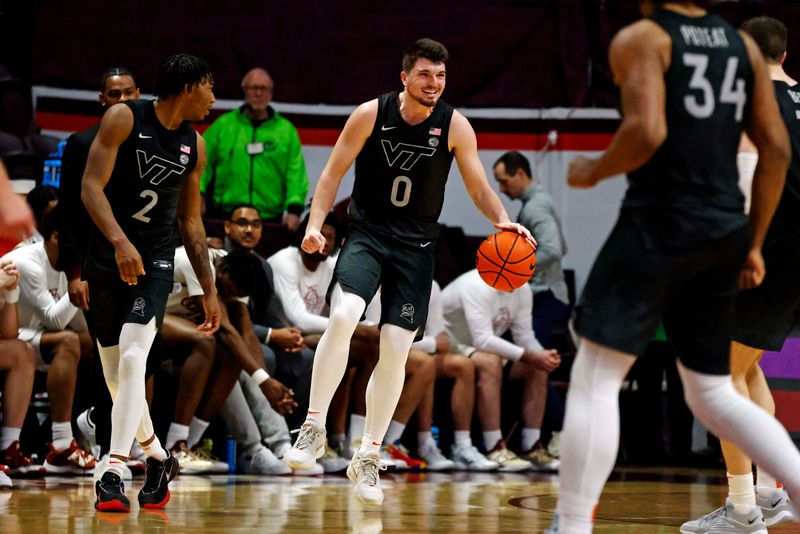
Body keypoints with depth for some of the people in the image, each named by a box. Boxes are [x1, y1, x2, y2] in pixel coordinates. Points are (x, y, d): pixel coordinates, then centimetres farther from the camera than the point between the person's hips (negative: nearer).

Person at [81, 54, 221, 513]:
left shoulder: (194, 145, 9)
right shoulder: (124, 119, -7)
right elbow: (91, 187, -14)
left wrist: (209, 289, 15)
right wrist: (119, 241, -28)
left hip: (156, 261, 2)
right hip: (107, 258, -1)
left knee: (132, 359, -20)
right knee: (116, 373, 4)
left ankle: (113, 474, -24)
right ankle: (159, 458, 26)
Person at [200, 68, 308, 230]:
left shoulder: (286, 130, 9)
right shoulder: (223, 125, 7)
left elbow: (296, 172, 4)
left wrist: (294, 209, -7)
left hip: (270, 218, 0)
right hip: (224, 215, 0)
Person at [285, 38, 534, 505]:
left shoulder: (455, 126, -5)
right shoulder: (371, 115, -7)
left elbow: (480, 189, 0)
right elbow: (333, 173, -1)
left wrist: (503, 220, -19)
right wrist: (315, 225, -13)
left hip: (416, 246, 2)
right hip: (367, 234, -2)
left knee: (396, 349, -2)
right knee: (342, 317, -27)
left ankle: (368, 458, 13)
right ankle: (314, 428, -14)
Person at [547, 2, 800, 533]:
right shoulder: (743, 45, 14)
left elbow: (647, 131, -20)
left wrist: (593, 171, -2)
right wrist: (752, 244, 17)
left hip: (660, 224, -7)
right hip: (725, 231, 7)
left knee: (594, 381, -2)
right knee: (713, 395, 16)